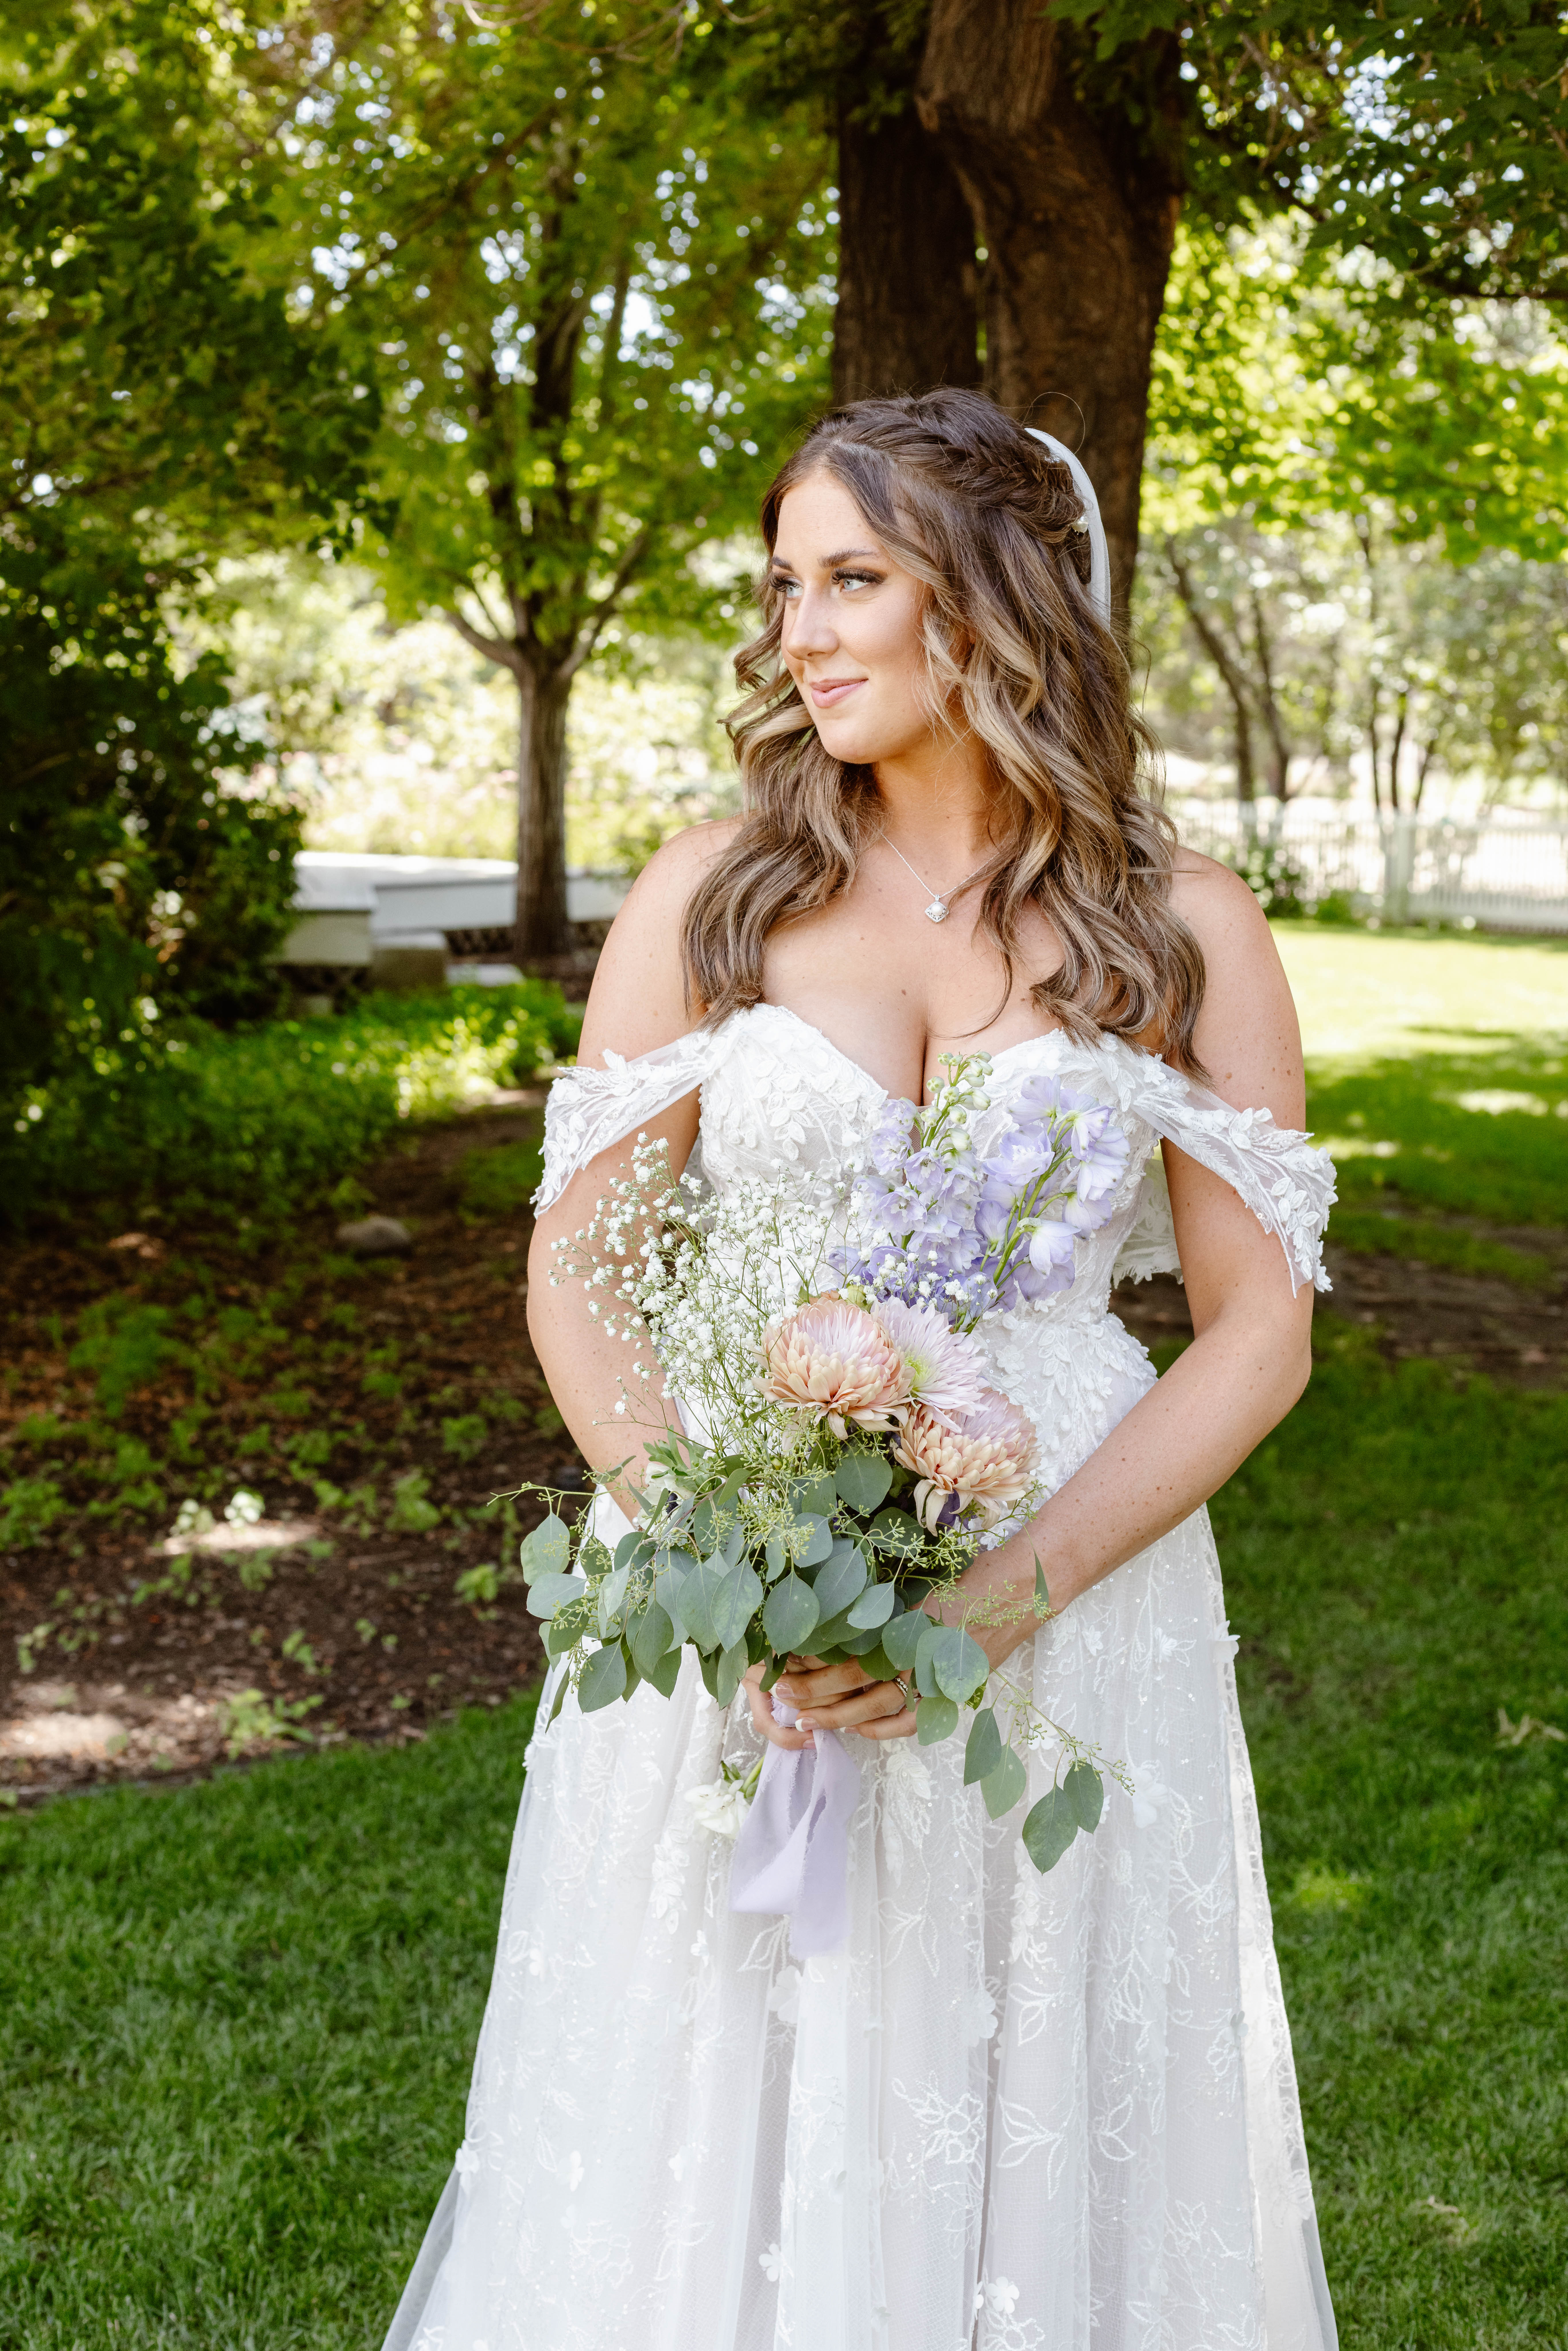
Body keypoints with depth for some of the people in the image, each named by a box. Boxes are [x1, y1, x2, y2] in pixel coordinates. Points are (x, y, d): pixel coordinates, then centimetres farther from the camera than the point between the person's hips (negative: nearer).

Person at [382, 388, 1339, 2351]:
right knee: (711, 2132, 12)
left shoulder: (1182, 931, 0)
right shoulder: (712, 893, 2)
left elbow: (1260, 1329, -2)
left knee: (1038, 2144, 12)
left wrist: (1007, 1594, -15)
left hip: (1070, 1604, 0)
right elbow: (575, 1273, 1)